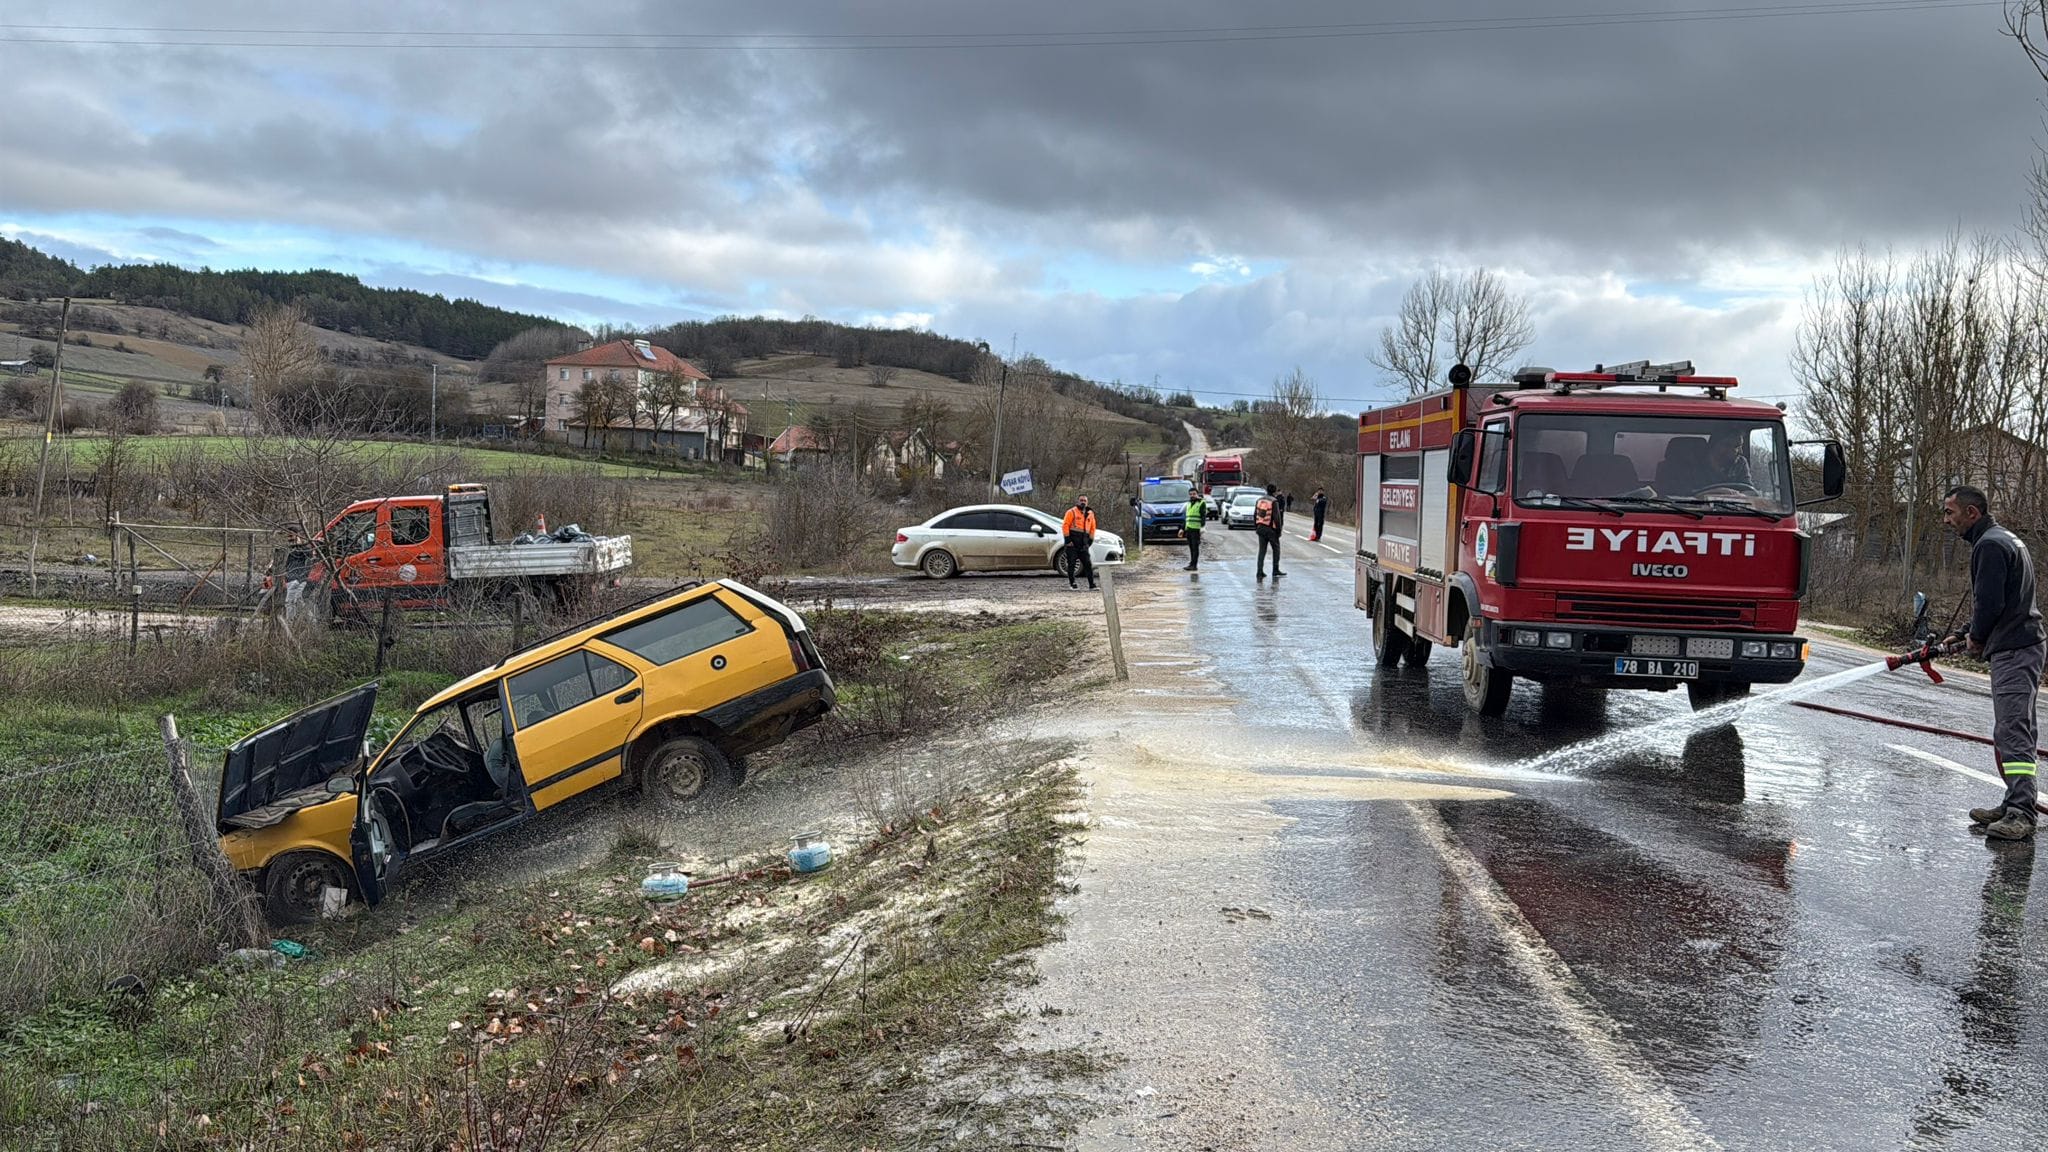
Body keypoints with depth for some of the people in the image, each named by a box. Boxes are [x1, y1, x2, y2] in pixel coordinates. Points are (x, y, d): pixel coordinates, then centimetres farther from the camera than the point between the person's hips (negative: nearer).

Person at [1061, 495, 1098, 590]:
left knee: (1088, 564, -1)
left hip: (1083, 544, 4)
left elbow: (1092, 529, 21)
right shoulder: (1072, 512, -1)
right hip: (1072, 543, -4)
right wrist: (1068, 540, -12)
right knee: (1072, 564, -1)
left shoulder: (1090, 514, 15)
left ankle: (1092, 584, -1)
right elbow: (1065, 525, -7)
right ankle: (1071, 583, 8)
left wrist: (1090, 541, 12)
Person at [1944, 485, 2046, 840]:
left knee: (2012, 732, -15)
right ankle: (2015, 806, 20)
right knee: (2009, 732, 14)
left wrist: (1976, 638, -3)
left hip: (2013, 651, -11)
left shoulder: (1990, 545, -14)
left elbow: (1990, 603, -21)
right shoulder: (2004, 539, 21)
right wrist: (1966, 635, 18)